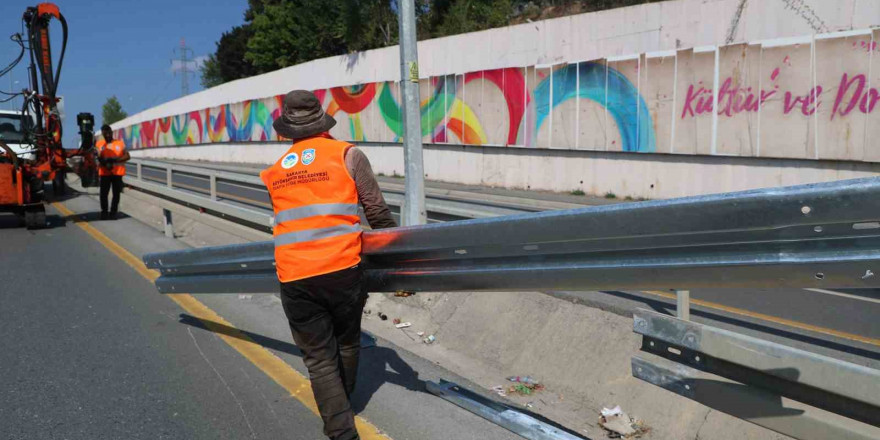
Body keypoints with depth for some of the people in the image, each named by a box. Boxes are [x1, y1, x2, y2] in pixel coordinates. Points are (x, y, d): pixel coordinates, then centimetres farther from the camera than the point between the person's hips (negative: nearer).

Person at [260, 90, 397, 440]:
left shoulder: (275, 171, 12)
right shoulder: (347, 155, 0)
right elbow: (377, 212, -1)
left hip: (293, 279, 2)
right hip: (342, 270, -1)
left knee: (319, 358, 8)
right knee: (347, 344, 22)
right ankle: (342, 408, 42)